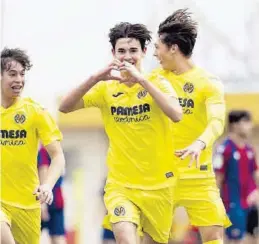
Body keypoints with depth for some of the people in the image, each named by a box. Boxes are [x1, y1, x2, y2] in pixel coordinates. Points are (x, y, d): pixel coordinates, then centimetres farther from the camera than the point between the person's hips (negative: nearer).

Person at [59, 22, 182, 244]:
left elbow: (176, 114, -22)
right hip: (120, 185, 0)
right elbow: (65, 107, -8)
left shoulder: (158, 84, -3)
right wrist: (95, 78, -21)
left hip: (158, 185, 0)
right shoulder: (106, 89, 2)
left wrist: (141, 80, -28)